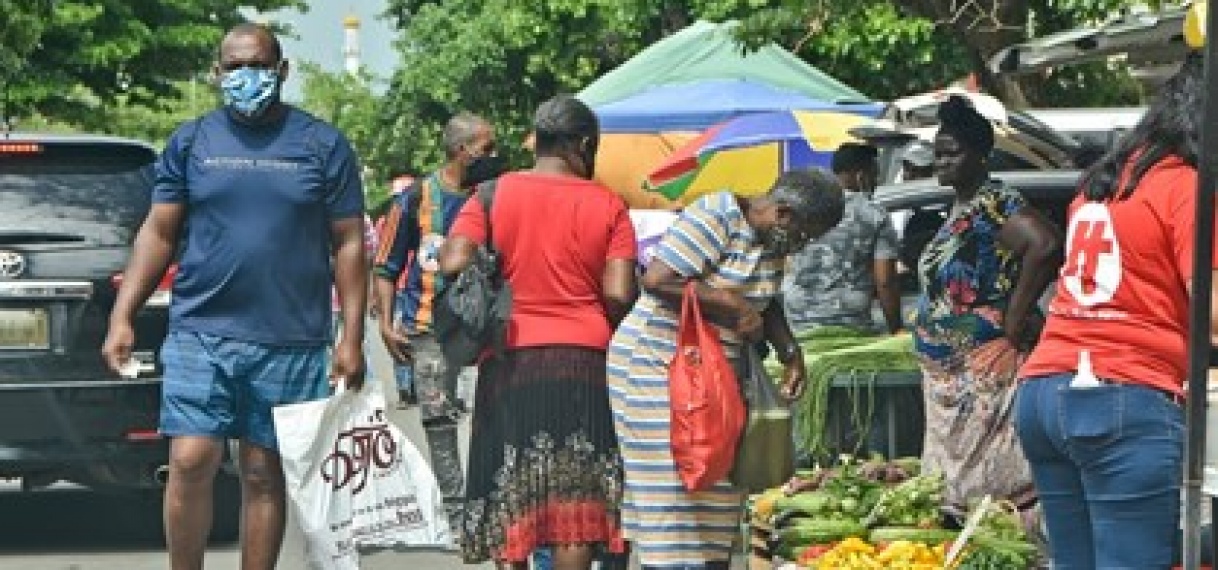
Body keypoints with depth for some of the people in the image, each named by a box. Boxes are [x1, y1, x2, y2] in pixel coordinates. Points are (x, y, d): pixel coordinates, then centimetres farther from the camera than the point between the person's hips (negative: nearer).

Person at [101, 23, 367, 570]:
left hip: (291, 342, 0)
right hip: (200, 335, 0)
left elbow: (348, 244, 4)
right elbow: (158, 233, 8)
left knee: (264, 474, 4)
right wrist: (122, 318, -1)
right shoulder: (190, 143, 7)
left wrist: (352, 338, -2)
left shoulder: (323, 145, 5)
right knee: (191, 462, -9)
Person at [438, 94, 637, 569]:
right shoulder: (608, 205, -1)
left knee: (509, 490, 8)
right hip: (583, 360, -1)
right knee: (577, 498, 2)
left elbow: (453, 263, -10)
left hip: (510, 358, 1)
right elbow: (619, 294, -8)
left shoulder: (494, 194, 1)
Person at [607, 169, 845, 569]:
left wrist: (791, 355, 1)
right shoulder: (714, 217, -20)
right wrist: (734, 307, -21)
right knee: (672, 487, -11)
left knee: (716, 487, 7)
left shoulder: (772, 239, 8)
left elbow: (766, 305, 19)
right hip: (657, 365, -9)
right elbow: (657, 280, -27)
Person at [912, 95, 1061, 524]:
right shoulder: (960, 208, 16)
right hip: (949, 374, 11)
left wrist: (1014, 322, -24)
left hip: (984, 370, -11)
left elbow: (1045, 246, -31)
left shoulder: (993, 203, -16)